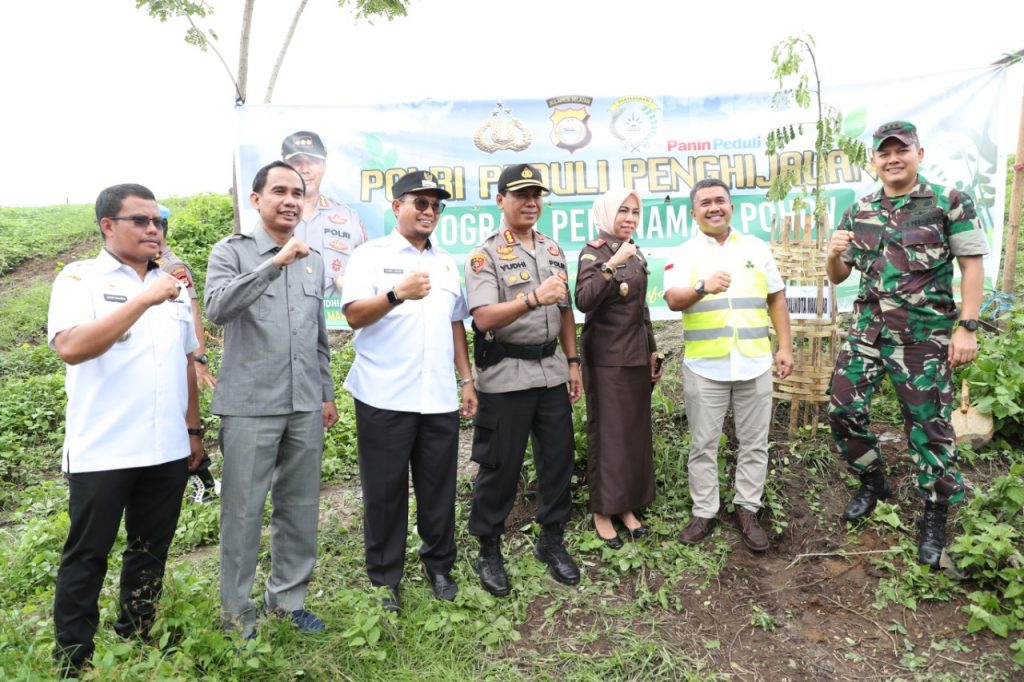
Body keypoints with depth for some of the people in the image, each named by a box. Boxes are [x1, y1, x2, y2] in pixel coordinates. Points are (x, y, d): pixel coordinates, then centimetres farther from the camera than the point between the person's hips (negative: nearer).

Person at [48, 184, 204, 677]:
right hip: (102, 452, -4)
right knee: (87, 557, 8)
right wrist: (144, 300, -26)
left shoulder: (173, 285, 11)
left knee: (151, 552, 14)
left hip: (167, 450, 5)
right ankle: (72, 660, 24)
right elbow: (71, 348, -21)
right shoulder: (80, 279, -4)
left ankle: (137, 643, 31)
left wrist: (193, 429, 14)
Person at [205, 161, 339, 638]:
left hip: (305, 407, 5)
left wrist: (327, 393, 19)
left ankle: (288, 598, 28)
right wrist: (275, 263, -25)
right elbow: (217, 308, -19)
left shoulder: (313, 261, 14)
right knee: (243, 510, 4)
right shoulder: (231, 251, 0)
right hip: (250, 406, -4)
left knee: (300, 507, 11)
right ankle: (237, 611, 21)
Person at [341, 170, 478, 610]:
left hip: (440, 399, 4)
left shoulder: (446, 263, 17)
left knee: (439, 488, 10)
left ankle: (439, 566, 29)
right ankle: (384, 579, 22)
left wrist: (466, 380, 15)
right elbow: (353, 315, -11)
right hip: (385, 399, -4)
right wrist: (397, 293, -27)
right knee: (385, 491, 6)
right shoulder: (371, 255, 0)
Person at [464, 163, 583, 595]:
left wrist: (572, 361, 13)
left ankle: (551, 540, 30)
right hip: (506, 377, -5)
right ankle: (489, 550, 21)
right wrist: (534, 298, -33)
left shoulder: (554, 250, 12)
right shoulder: (485, 255, -8)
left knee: (558, 458, 11)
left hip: (551, 371, 6)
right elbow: (484, 318, -20)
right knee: (499, 466, 4)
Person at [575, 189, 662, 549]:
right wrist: (612, 265, -31)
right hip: (606, 356, -7)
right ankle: (602, 510, 12)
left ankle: (627, 505, 23)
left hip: (636, 354, 7)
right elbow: (583, 301, -25)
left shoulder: (636, 254, 11)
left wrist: (653, 350, 16)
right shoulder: (593, 252, -9)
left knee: (635, 430, 11)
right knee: (608, 432, -1)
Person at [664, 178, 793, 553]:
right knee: (703, 444, 6)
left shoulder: (757, 248, 9)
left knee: (754, 442, 9)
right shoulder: (684, 254, 0)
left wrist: (785, 346, 7)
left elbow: (776, 299, 13)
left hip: (755, 363, 2)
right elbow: (673, 300, -16)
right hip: (704, 366, -2)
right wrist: (703, 287, -37)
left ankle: (747, 510, 23)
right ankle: (704, 513, 19)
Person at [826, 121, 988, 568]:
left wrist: (967, 327, -12)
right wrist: (833, 254, -11)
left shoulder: (950, 203, -3)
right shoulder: (858, 212, 8)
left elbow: (972, 266, -4)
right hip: (868, 330, 4)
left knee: (929, 423, 4)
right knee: (843, 409, 4)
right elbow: (838, 277, 12)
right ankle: (872, 482, 29)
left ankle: (935, 515, 22)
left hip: (925, 335, -4)